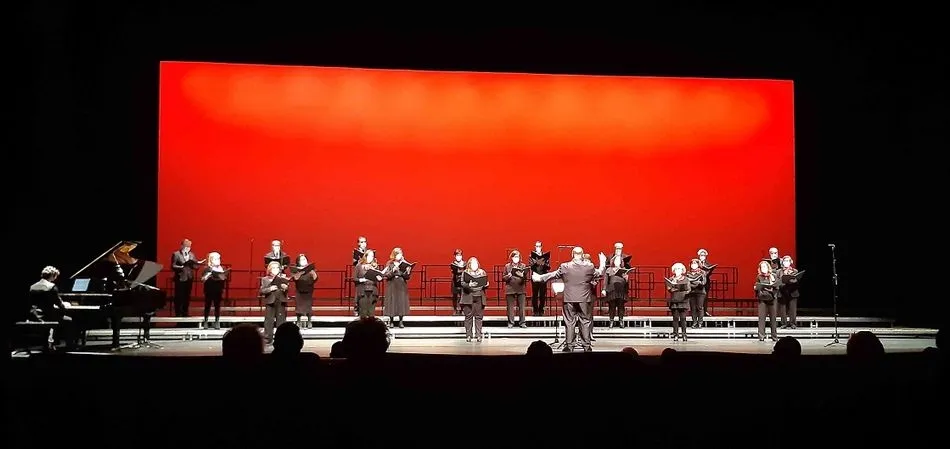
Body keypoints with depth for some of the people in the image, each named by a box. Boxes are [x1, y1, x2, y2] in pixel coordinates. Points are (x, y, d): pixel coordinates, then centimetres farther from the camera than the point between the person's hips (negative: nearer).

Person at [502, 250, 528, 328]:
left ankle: (522, 322, 7)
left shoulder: (523, 266, 8)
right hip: (510, 289, 0)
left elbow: (526, 277, 2)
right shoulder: (507, 266, 7)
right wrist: (508, 276, -13)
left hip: (520, 289, 0)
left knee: (521, 306, 0)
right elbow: (503, 278, 7)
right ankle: (510, 323, 10)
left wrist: (522, 276, -20)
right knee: (510, 307, 1)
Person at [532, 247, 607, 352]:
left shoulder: (565, 267, -5)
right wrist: (603, 262, 29)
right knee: (586, 322, 7)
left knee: (569, 322, 6)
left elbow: (553, 275, 4)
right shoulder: (589, 267, -3)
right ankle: (586, 346, 6)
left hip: (569, 299, 0)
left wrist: (539, 278, 17)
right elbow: (599, 273, 12)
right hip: (584, 300, 0)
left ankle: (569, 345, 6)